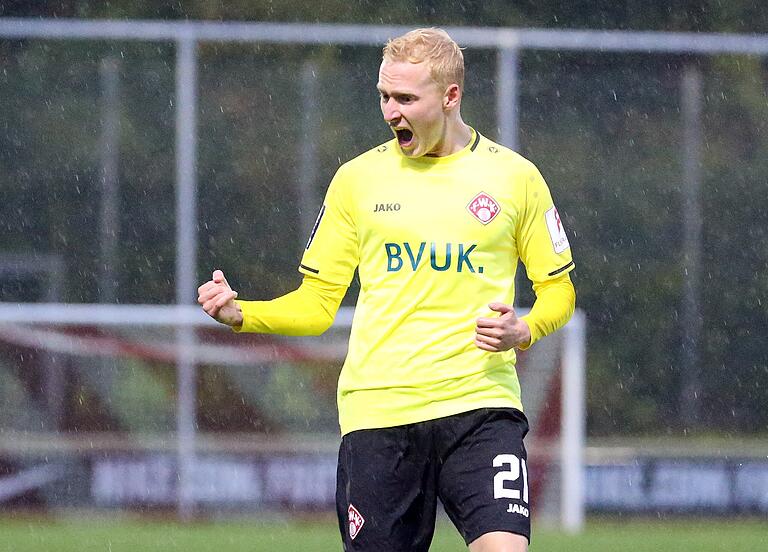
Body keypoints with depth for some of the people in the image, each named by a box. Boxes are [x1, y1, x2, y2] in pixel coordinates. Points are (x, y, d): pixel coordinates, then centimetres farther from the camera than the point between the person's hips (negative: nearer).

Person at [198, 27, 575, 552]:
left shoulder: (515, 176, 6)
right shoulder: (357, 179, 8)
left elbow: (558, 289, 14)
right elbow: (316, 305, 11)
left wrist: (524, 330, -8)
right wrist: (240, 314, -7)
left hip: (481, 407, -1)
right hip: (376, 410, 1)